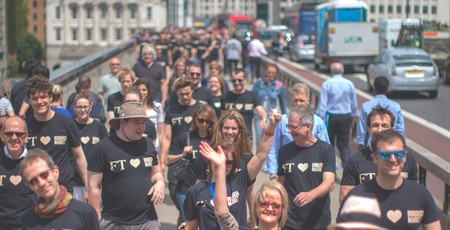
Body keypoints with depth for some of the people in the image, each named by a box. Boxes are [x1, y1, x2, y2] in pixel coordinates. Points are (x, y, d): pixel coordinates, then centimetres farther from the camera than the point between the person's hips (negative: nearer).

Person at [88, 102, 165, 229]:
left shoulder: (148, 144, 9)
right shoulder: (103, 147, -6)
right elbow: (94, 187, -6)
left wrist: (160, 182, -1)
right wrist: (97, 221, -8)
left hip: (148, 220, 4)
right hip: (113, 223, -4)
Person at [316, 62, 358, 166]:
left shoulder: (327, 84, -7)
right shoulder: (349, 84, 2)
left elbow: (322, 103, -9)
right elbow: (354, 105, 9)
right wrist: (353, 118, 22)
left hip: (331, 116, -2)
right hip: (346, 116, 2)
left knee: (329, 143, 11)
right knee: (344, 144, 6)